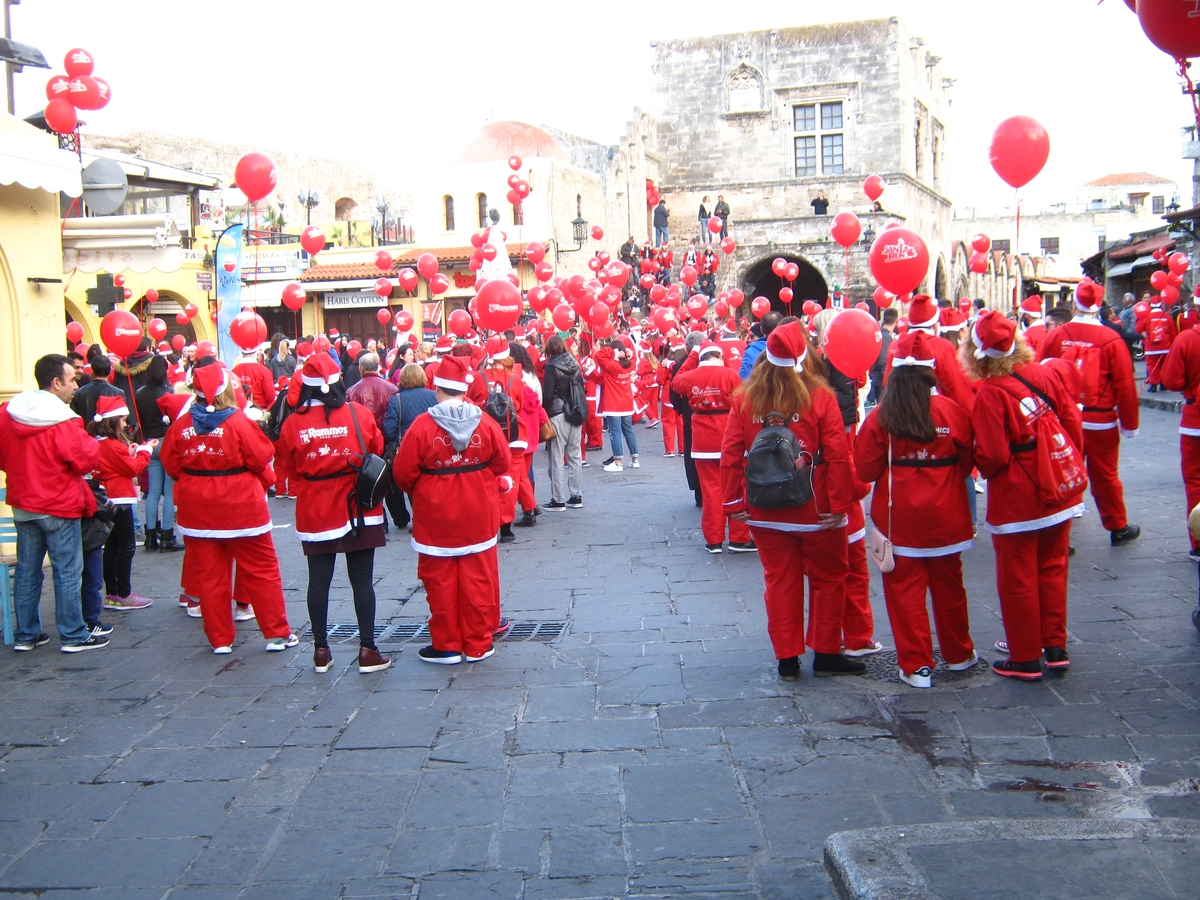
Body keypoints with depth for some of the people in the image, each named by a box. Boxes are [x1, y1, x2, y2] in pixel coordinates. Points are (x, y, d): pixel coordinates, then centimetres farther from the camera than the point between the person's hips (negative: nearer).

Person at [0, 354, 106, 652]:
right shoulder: (63, 423, -22)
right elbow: (86, 460, -17)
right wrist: (91, 443, 2)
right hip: (58, 508, -7)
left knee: (27, 571, 14)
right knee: (68, 573, 3)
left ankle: (26, 635, 22)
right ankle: (73, 636, 10)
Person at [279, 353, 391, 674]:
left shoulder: (293, 423, -7)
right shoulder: (359, 413, -9)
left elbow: (290, 468, 3)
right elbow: (377, 453, 2)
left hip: (314, 512, 1)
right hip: (358, 508, -1)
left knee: (319, 581, 9)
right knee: (362, 580, 4)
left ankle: (321, 651, 16)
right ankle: (367, 651, 6)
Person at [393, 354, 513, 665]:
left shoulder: (422, 426, -14)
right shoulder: (485, 423, -7)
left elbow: (403, 473, -9)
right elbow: (502, 463, 2)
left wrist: (419, 493, 11)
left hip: (435, 516, -2)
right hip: (478, 515, 2)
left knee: (441, 583, 8)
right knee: (478, 580, 10)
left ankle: (446, 646, 16)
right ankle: (478, 644, 19)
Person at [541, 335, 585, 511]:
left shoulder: (551, 367, -10)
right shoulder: (574, 364, 6)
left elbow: (547, 394, -13)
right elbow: (582, 389, 8)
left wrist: (545, 411, 2)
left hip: (557, 415, -6)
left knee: (556, 457, -1)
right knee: (575, 455, 11)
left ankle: (558, 500, 1)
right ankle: (576, 496, 15)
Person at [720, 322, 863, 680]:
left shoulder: (745, 397, -3)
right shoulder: (819, 396, -11)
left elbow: (730, 454, -4)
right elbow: (838, 456, -14)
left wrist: (734, 502, 3)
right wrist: (840, 503, -8)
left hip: (765, 512, 3)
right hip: (816, 511, -2)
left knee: (780, 581, 12)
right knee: (828, 579, 14)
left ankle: (787, 659, 17)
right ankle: (826, 655, 21)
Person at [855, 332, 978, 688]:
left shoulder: (881, 416, -12)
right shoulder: (952, 410, -8)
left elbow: (866, 470, -7)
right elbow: (967, 462, 4)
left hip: (899, 517, -2)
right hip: (945, 515, 2)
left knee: (905, 589, 7)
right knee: (948, 585, 17)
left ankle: (916, 665, 8)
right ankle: (958, 654, 33)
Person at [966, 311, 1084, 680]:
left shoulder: (990, 394, -20)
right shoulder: (1046, 374, -4)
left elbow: (992, 456, -22)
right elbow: (1074, 423, 0)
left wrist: (982, 467, 1)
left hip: (1016, 502, -6)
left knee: (1018, 581, 8)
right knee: (1052, 570, 20)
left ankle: (1025, 659, 18)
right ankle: (1055, 647, 29)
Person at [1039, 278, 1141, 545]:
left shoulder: (1055, 336, -4)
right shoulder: (1111, 340, -10)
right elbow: (1125, 385, -8)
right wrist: (1129, 424, 2)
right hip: (1101, 422, -1)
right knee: (1105, 477, 12)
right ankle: (1118, 528, 28)